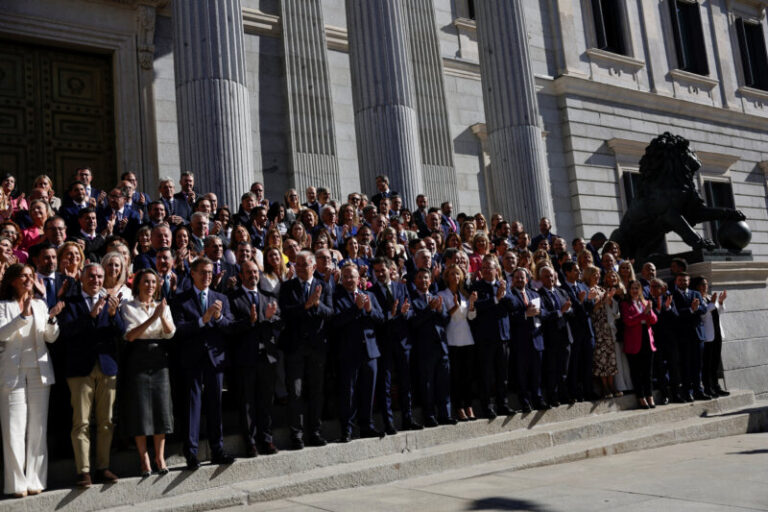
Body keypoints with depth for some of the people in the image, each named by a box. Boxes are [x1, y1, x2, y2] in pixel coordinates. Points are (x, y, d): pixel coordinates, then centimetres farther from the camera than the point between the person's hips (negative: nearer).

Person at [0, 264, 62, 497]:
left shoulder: (40, 305, 12)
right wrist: (23, 316, -24)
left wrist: (52, 319, -11)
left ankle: (35, 480, 11)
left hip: (39, 371, 4)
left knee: (38, 428, 5)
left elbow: (51, 338, 7)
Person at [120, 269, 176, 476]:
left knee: (161, 408, 2)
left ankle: (160, 457, 12)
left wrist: (162, 316, -20)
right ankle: (144, 458, 10)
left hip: (159, 360, 3)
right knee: (140, 410, -1)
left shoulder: (163, 306, 11)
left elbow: (170, 333, -2)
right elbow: (130, 335, -11)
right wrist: (153, 317, -20)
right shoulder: (128, 307, 2)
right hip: (137, 361, -3)